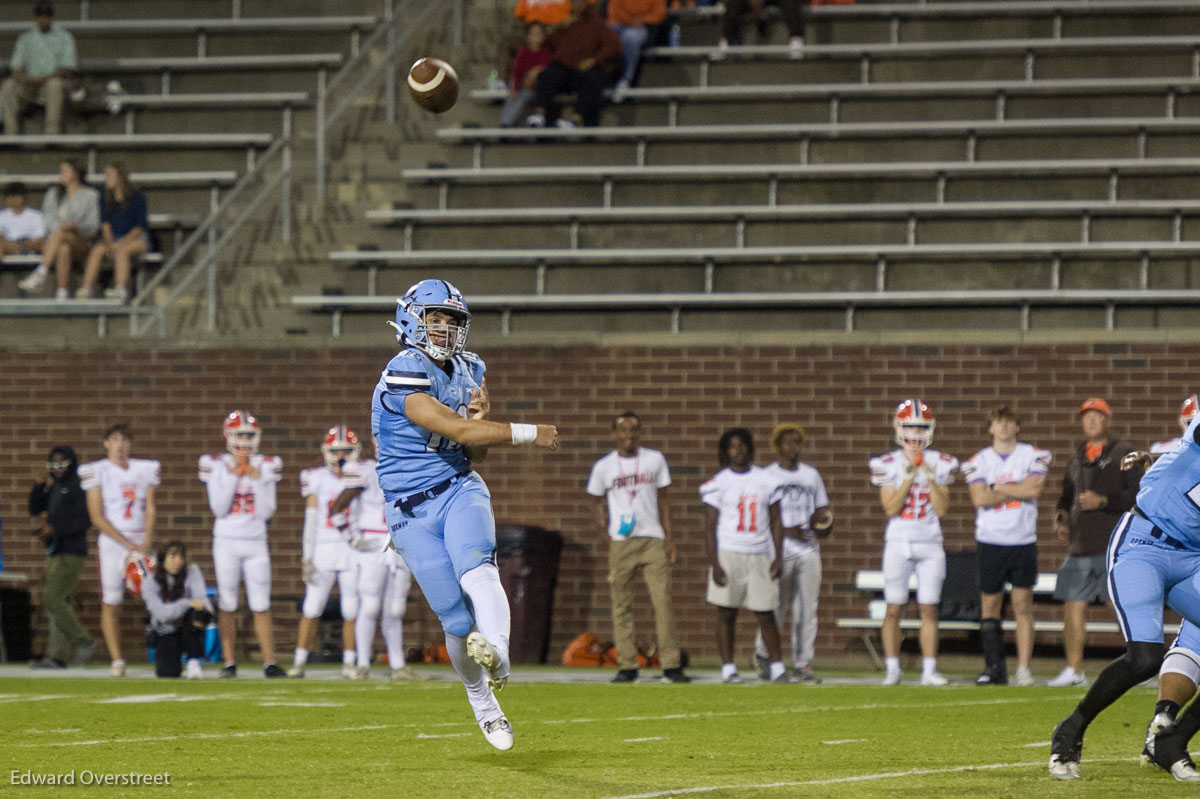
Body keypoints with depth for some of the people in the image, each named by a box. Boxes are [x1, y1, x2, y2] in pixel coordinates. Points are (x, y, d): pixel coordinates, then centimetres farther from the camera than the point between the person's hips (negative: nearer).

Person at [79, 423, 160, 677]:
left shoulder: (145, 469, 9)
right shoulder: (97, 471, -2)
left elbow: (150, 509, 7)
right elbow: (97, 517, -5)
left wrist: (146, 542, -8)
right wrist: (127, 543, -11)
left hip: (141, 541, 3)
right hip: (112, 541, -3)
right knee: (111, 603, -4)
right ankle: (117, 660, -1)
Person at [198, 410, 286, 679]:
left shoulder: (266, 467, 4)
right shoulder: (215, 466, 0)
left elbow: (266, 512, 0)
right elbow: (218, 508, -8)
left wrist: (258, 481, -10)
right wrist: (233, 476, -12)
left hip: (256, 543, 1)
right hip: (226, 542, -1)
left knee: (261, 605, -3)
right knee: (227, 604, 0)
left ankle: (270, 662, -2)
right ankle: (230, 663, 5)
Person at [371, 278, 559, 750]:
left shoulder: (467, 373, 9)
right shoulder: (404, 376, -16)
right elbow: (457, 431, -24)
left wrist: (480, 419, -6)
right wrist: (530, 434, -19)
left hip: (460, 490, 4)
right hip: (413, 511, -4)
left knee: (476, 569, -28)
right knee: (458, 620, -5)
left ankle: (498, 657, -52)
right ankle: (482, 701, 19)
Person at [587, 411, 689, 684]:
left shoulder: (655, 460, 8)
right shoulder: (604, 466, 5)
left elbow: (662, 499, 12)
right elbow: (598, 502, 15)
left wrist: (668, 536, 5)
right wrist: (606, 534, 2)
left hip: (653, 539, 0)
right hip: (621, 542, 0)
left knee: (662, 602, -7)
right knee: (622, 605, -1)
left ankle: (671, 665, -7)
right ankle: (627, 667, 2)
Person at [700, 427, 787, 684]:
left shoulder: (766, 480, 9)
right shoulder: (718, 483, 2)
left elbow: (775, 522, 12)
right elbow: (710, 527, 0)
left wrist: (778, 557, 3)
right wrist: (714, 564, -8)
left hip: (760, 557, 2)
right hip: (728, 554, -2)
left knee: (766, 614, 1)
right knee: (726, 614, -1)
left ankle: (777, 667, 7)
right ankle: (728, 668, 5)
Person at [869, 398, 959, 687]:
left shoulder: (941, 464, 4)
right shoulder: (886, 464, 0)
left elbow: (941, 509, -1)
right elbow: (890, 508, -7)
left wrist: (930, 478, -12)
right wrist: (908, 478, -17)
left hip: (930, 543, 1)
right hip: (898, 542, -1)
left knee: (929, 609, -1)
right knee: (894, 609, -1)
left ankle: (929, 669, 3)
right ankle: (892, 669, 5)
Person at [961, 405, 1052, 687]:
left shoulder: (1034, 456, 4)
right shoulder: (978, 461, 5)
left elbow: (1034, 489, -12)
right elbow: (979, 498, -9)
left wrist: (997, 488, -7)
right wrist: (1017, 492, -8)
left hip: (1023, 542, -1)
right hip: (990, 542, 1)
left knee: (1023, 605, -2)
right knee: (989, 605, 1)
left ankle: (1024, 668, -2)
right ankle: (994, 668, 6)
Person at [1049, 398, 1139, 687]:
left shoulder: (1124, 455, 0)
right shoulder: (1076, 460, 18)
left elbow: (1138, 495, -7)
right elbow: (1067, 497, 27)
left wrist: (1104, 501, -17)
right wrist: (1061, 520, 8)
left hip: (1115, 545, -5)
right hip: (1080, 544, 6)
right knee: (1074, 606, 3)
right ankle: (1074, 669, 10)